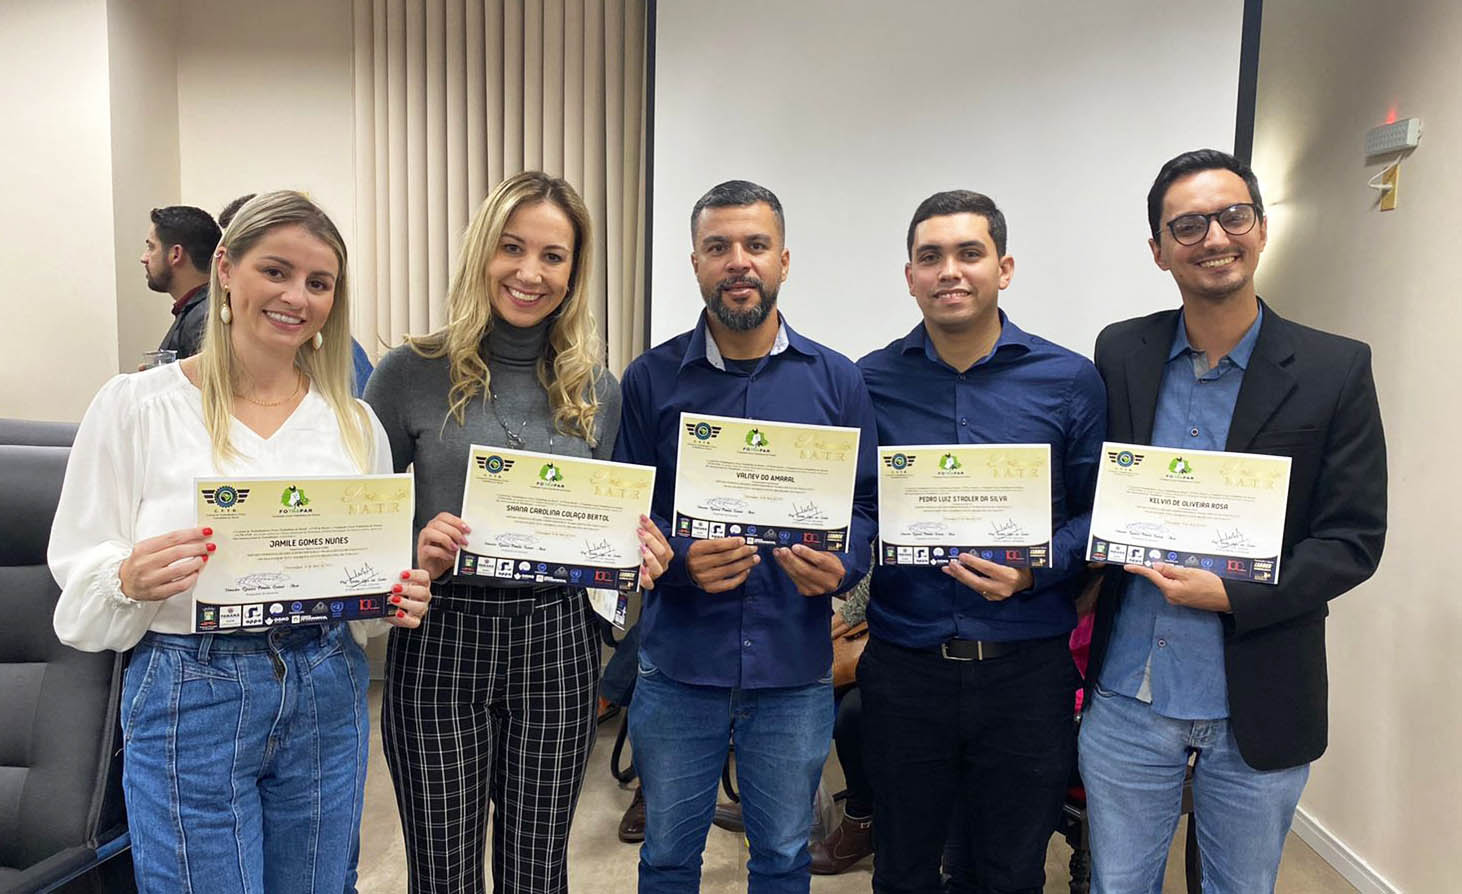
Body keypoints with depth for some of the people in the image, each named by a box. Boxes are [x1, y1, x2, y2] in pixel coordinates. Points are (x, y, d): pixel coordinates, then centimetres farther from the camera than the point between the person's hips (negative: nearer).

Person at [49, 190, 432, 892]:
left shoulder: (356, 424, 4)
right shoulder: (135, 405, -5)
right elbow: (78, 580, -2)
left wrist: (400, 598, -9)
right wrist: (129, 580, -23)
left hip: (328, 701, 4)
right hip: (190, 700, -3)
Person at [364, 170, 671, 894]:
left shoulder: (597, 391, 5)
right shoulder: (412, 373, -4)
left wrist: (634, 554, -8)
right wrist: (414, 552, -18)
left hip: (557, 644, 2)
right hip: (440, 643, -2)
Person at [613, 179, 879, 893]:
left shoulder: (835, 380, 1)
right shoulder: (652, 378, -2)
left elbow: (868, 506, 4)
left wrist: (841, 567, -16)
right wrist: (679, 559, -19)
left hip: (795, 669, 1)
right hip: (677, 665, 0)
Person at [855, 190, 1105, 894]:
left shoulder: (1070, 381, -1)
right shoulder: (870, 382, -1)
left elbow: (1097, 513, 1)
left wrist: (1035, 570, -16)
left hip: (1026, 669, 0)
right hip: (903, 668, 1)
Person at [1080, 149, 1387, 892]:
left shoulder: (1335, 370, -6)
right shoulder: (1119, 354, 0)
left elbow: (1354, 539, -6)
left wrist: (1231, 595, -19)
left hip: (1258, 709, -1)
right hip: (1127, 697, 1)